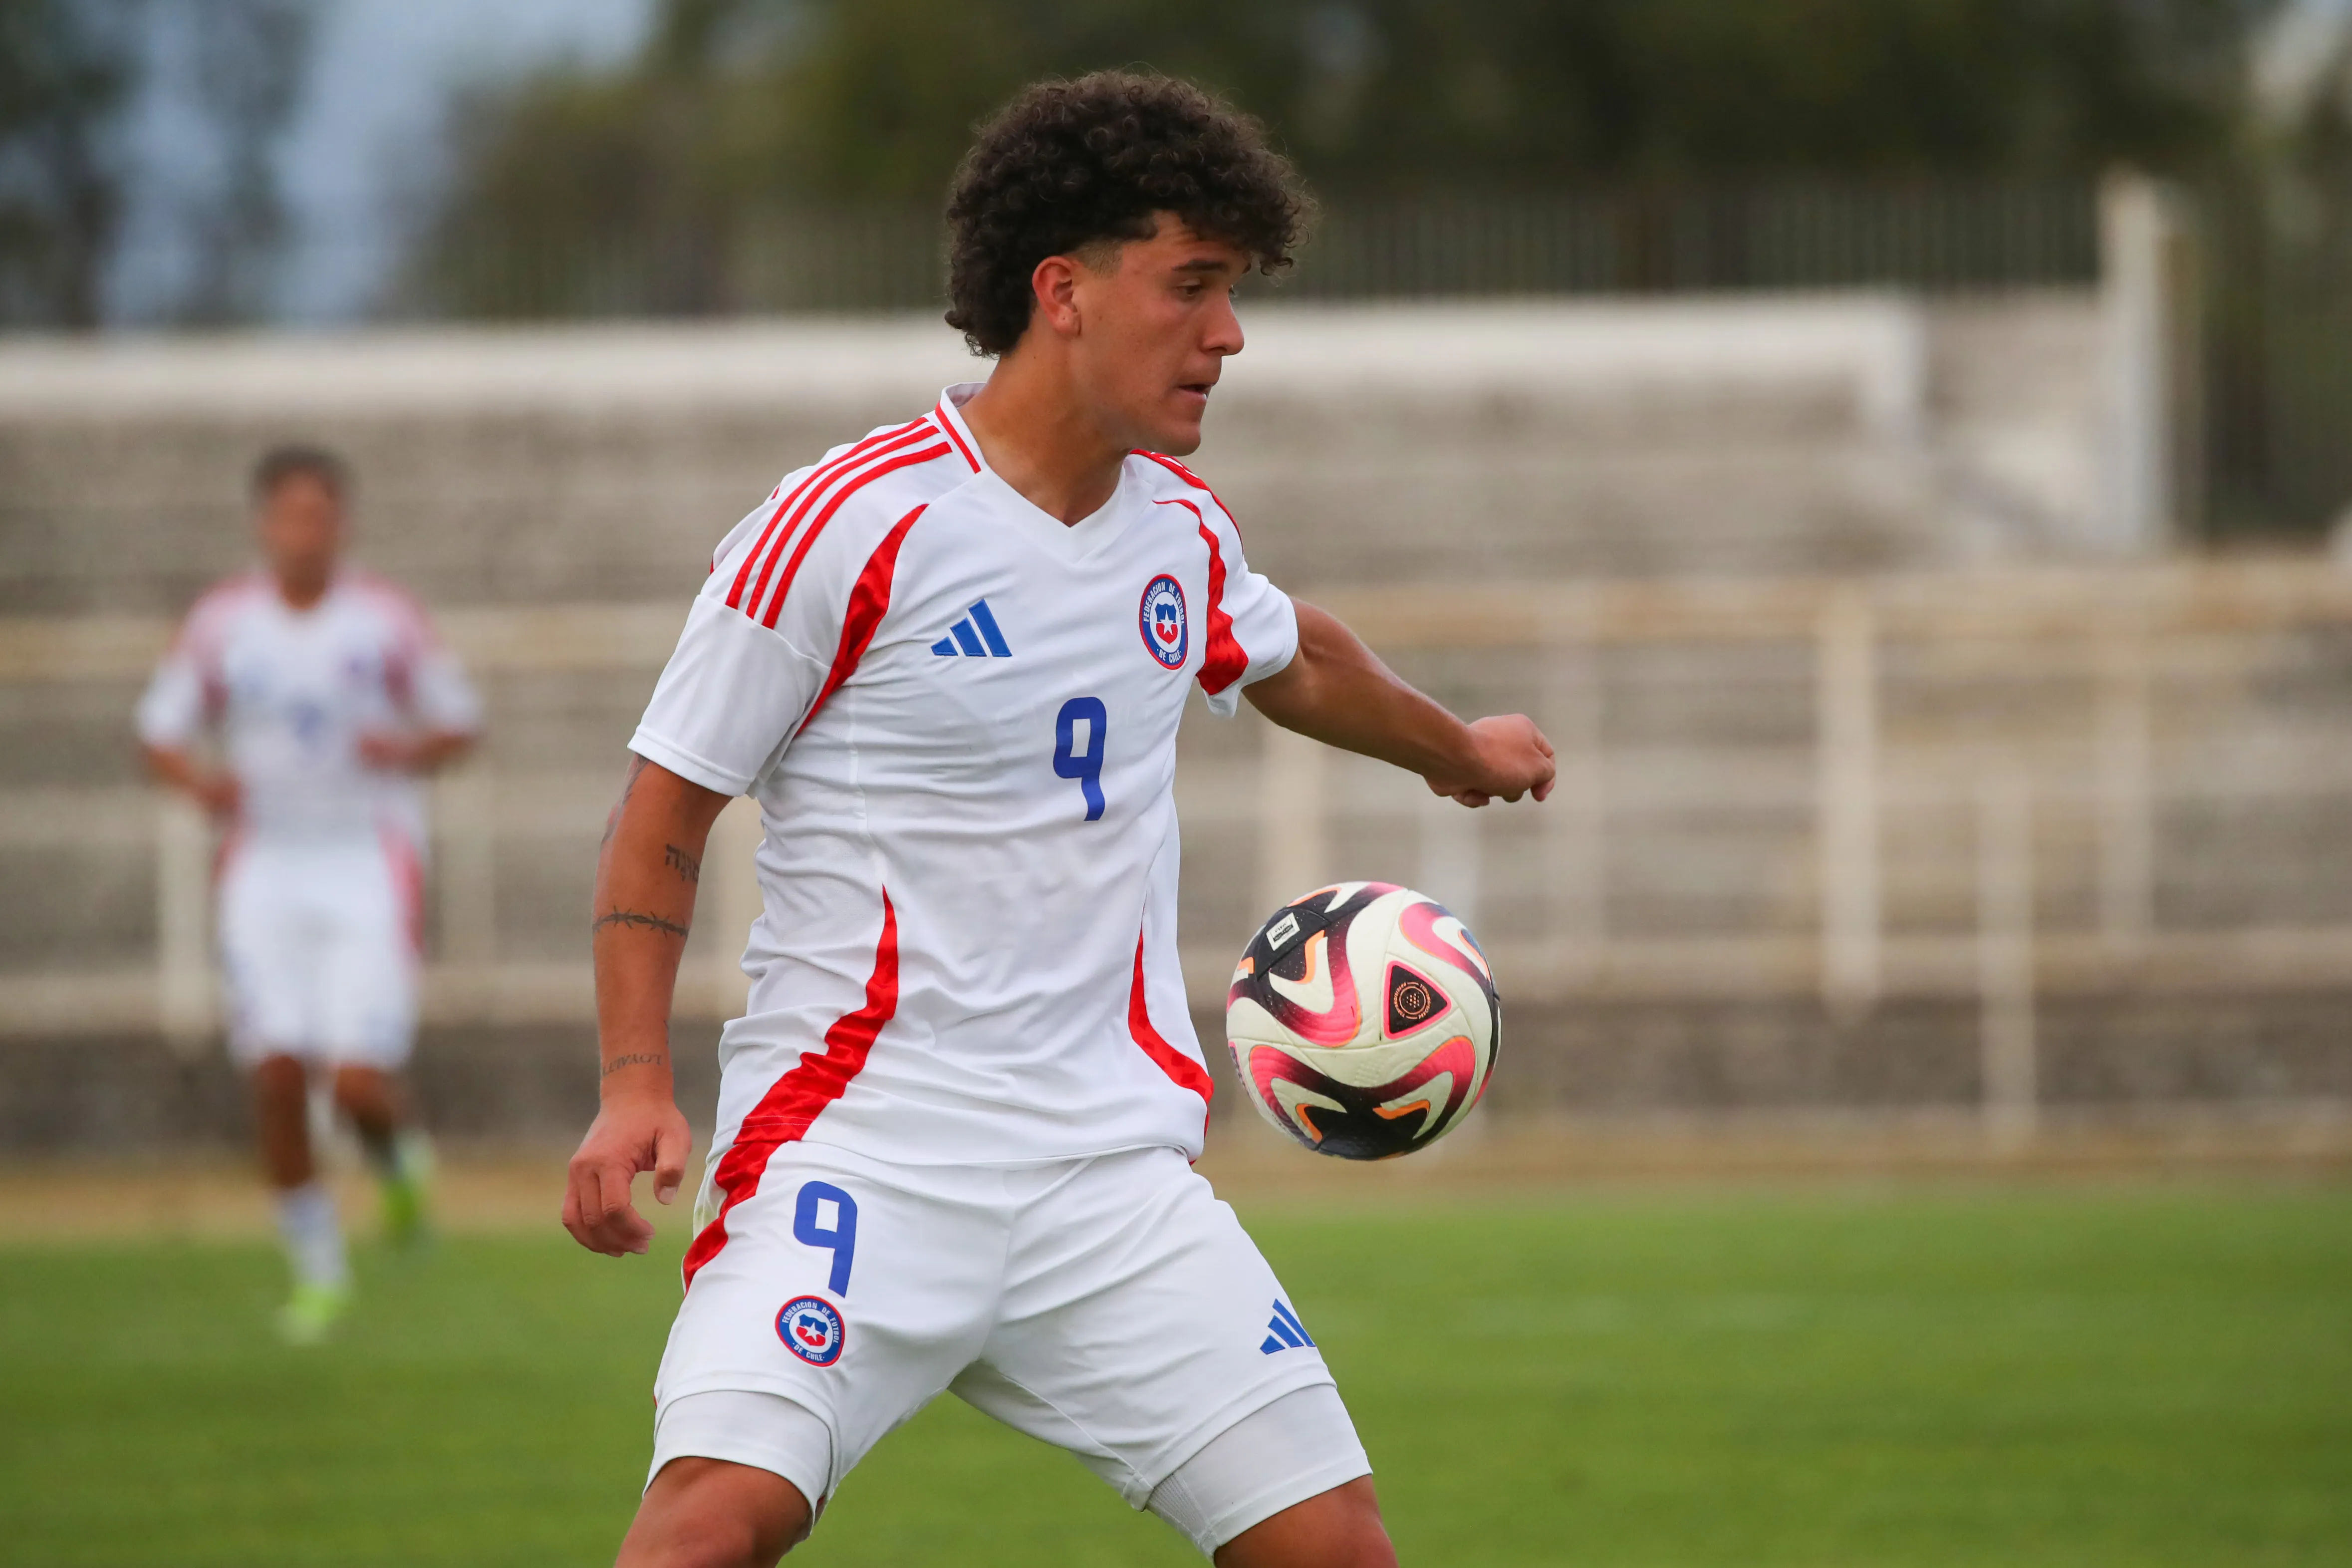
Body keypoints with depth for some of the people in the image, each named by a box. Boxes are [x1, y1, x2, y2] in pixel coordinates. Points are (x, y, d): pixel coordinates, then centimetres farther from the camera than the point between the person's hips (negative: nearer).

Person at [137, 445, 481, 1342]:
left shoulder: (386, 622, -1)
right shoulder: (222, 624, 2)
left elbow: (458, 723, 8)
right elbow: (160, 734, 9)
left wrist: (410, 752, -14)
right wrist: (201, 782, -12)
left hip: (370, 870, -2)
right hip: (267, 869, 2)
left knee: (359, 1081, -14)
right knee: (277, 1073, -9)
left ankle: (398, 1158, 24)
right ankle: (318, 1270, 8)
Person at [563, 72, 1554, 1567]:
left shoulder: (1181, 529, 10)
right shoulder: (850, 526, -10)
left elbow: (1289, 660, 34)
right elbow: (664, 814, -3)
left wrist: (1454, 746, 52)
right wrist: (638, 1084, -14)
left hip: (1113, 1161, 6)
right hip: (860, 1145, -6)